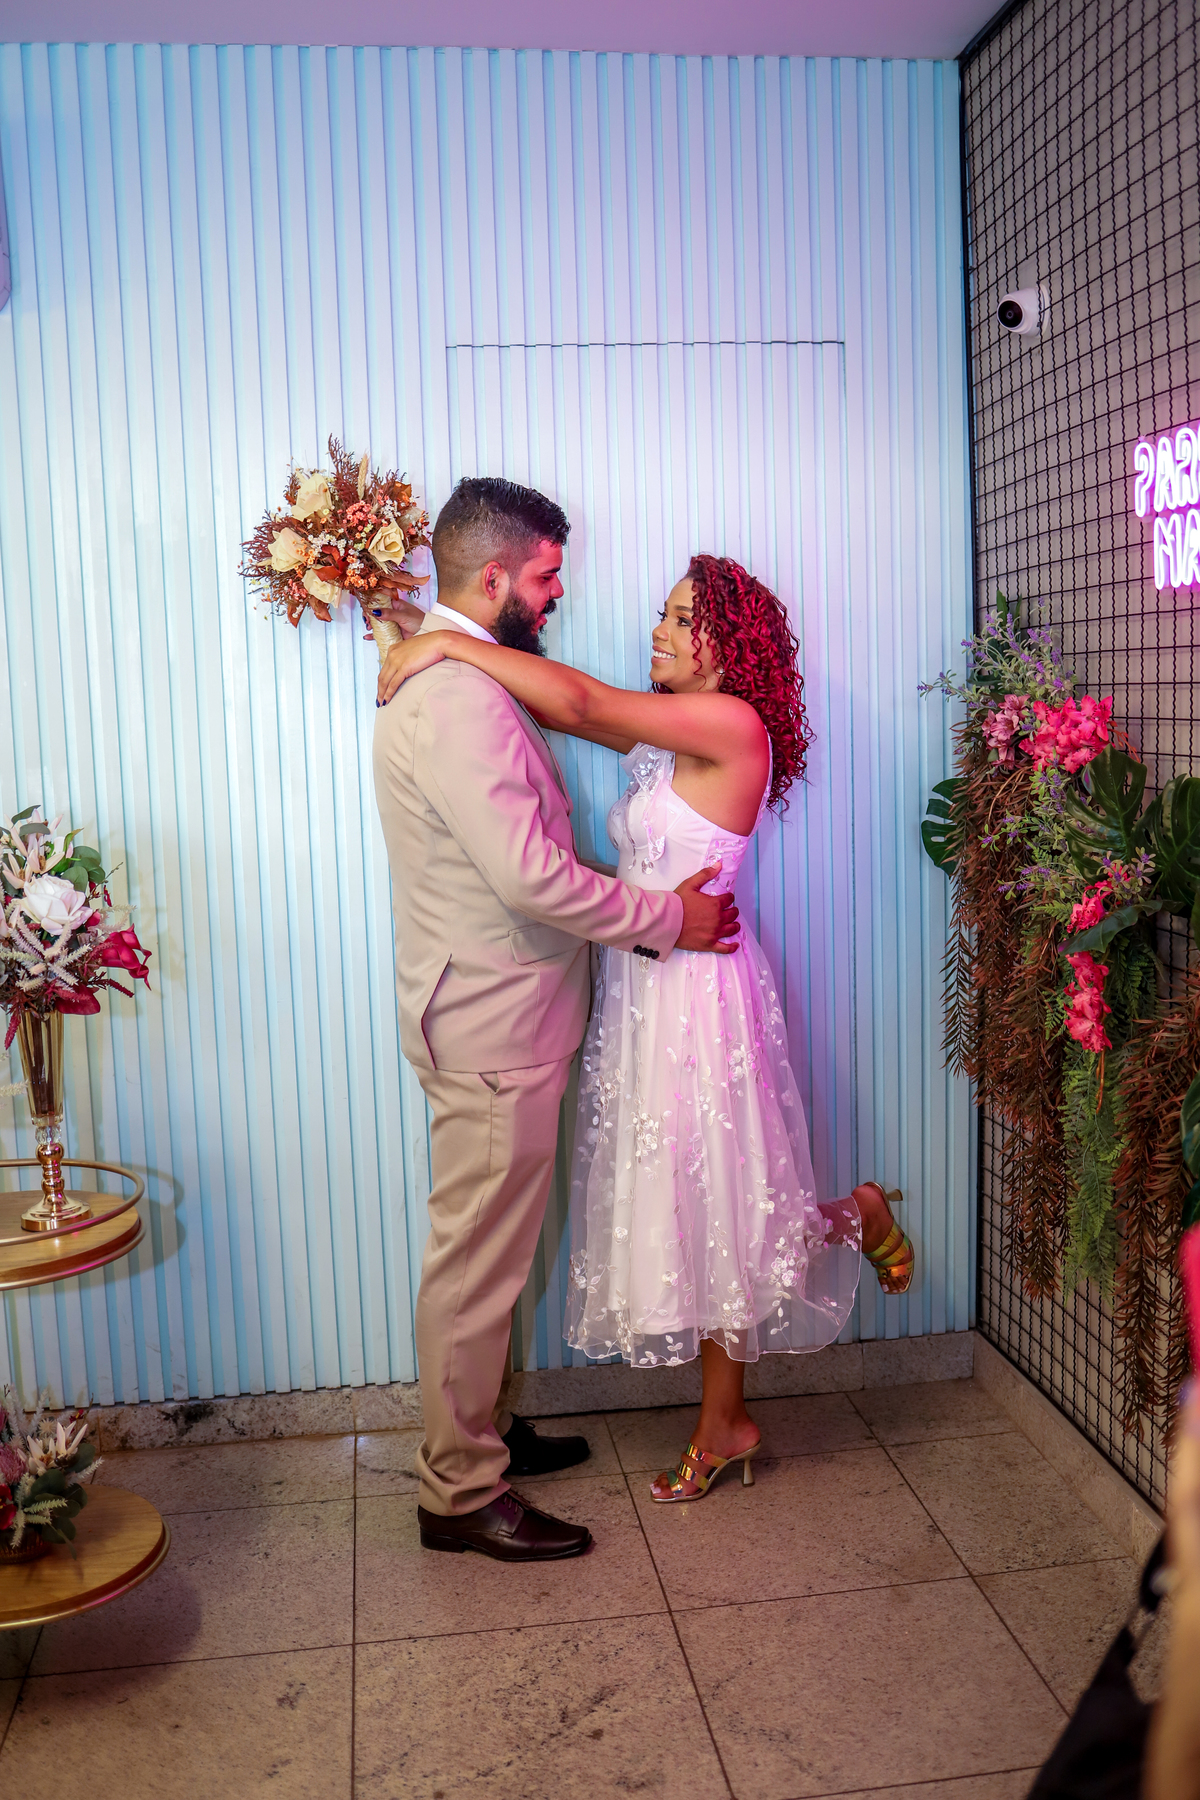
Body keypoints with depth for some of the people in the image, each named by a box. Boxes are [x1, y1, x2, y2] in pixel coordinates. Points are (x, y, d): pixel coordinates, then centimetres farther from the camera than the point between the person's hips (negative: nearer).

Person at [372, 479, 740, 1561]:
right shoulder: (456, 697, -22)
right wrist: (666, 918, -15)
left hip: (500, 1018, 11)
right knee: (478, 1260, 2)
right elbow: (529, 876, -27)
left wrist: (640, 911, 11)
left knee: (490, 1250, 21)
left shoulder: (469, 682, 14)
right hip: (490, 1027, -11)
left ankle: (481, 1432, 37)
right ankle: (461, 1494, 16)